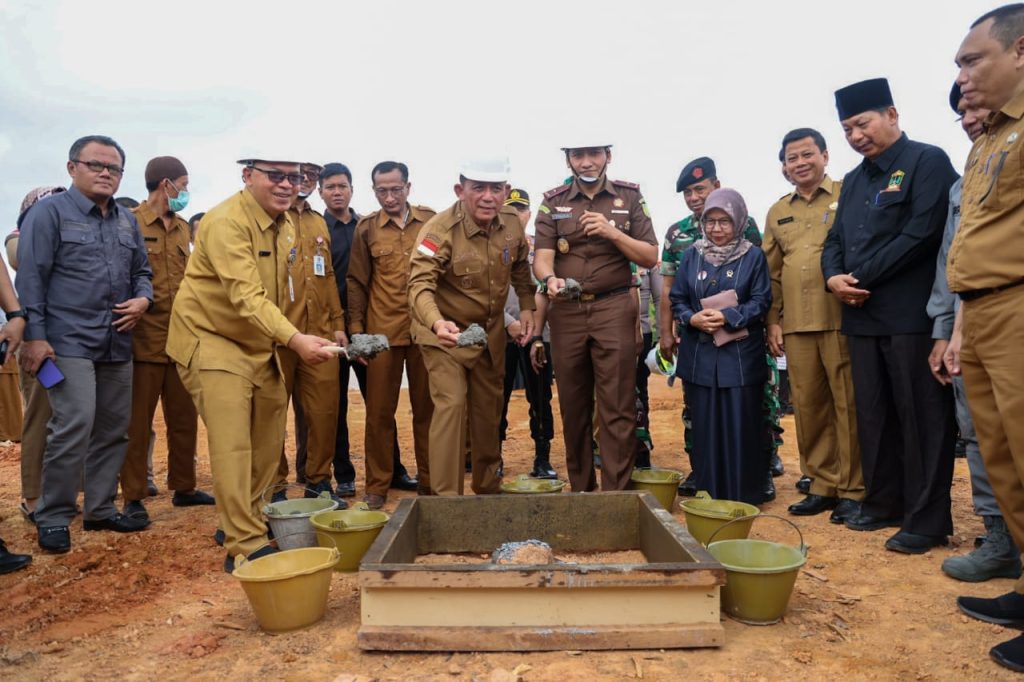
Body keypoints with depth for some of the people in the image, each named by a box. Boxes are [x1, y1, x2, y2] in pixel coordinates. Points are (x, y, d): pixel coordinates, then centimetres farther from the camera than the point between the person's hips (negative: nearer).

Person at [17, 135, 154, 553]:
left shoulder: (127, 220, 16)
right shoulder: (49, 212, -2)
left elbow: (142, 270, 22)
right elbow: (31, 276, -7)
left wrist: (142, 299, 0)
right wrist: (34, 335, -13)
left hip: (118, 344, 6)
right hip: (69, 342, -6)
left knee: (114, 429, 9)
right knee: (75, 425, -13)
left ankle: (100, 509, 23)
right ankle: (53, 518, 3)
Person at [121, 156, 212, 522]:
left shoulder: (183, 228, 15)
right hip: (145, 339, -6)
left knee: (184, 419, 12)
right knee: (137, 422, 3)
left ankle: (184, 487, 24)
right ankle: (133, 497, 12)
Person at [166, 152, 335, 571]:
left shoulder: (284, 226, 6)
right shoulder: (227, 221, -21)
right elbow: (246, 295, -32)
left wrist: (278, 342, 8)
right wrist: (294, 339, -40)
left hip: (259, 345, 8)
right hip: (213, 340, -8)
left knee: (268, 443, 11)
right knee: (232, 444, -11)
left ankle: (245, 522, 28)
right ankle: (244, 546, -2)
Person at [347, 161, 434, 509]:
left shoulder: (430, 220, 5)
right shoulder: (367, 228, 4)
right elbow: (357, 282, 6)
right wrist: (356, 330, 1)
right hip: (382, 332, 0)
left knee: (427, 407, 8)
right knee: (379, 411, 4)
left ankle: (429, 481, 22)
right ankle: (377, 486, 17)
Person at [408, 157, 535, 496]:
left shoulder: (513, 224, -9)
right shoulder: (440, 230, -27)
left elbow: (520, 269, 10)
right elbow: (420, 284, -36)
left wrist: (527, 307, -1)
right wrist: (437, 322, -54)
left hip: (491, 331, 6)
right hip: (445, 333, -6)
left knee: (489, 408, 16)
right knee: (452, 404, -15)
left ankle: (488, 487, 36)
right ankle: (445, 496, -1)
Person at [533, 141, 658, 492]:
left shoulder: (629, 196, 6)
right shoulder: (553, 202, 8)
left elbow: (650, 257, 3)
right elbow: (542, 257, -3)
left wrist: (612, 232, -12)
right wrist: (550, 278, -26)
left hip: (615, 310, -1)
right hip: (567, 312, 2)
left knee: (617, 408, -5)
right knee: (573, 406, 8)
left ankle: (616, 492, 2)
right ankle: (580, 488, 21)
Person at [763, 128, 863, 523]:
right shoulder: (778, 212, 18)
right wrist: (773, 321, 13)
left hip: (840, 319, -4)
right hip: (796, 325, 5)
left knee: (848, 404, -1)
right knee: (807, 405, 8)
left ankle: (853, 490, 11)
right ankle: (822, 486, 20)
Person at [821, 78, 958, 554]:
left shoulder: (927, 162, -2)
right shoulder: (853, 181, 20)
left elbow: (922, 233, -14)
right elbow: (835, 239, 18)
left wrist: (861, 279, -13)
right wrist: (834, 277, -4)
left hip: (911, 314, -7)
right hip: (861, 316, 7)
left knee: (921, 417, -2)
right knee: (873, 416, 10)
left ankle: (927, 522, 5)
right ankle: (883, 504, 21)